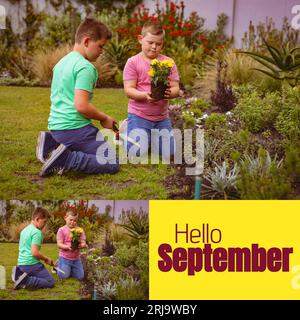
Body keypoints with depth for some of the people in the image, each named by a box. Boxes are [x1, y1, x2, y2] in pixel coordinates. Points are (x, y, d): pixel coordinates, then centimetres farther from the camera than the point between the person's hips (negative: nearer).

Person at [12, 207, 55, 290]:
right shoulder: (37, 232, -13)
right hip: (31, 264, -9)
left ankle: (19, 273, 4)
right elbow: (35, 252, -21)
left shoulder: (24, 230, 16)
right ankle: (26, 281, -20)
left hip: (21, 264, 9)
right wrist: (46, 259, -4)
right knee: (50, 282, -3)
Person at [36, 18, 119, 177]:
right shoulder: (86, 67, -14)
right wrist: (104, 118, -5)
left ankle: (50, 143, 6)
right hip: (75, 127, -9)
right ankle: (65, 159, -21)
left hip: (55, 126, 9)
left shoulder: (61, 62, 15)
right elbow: (81, 105, -22)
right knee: (112, 163, -5)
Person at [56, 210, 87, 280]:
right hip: (65, 257, -3)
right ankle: (58, 266, 20)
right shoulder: (62, 230, -6)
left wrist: (81, 246, -27)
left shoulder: (79, 230, 2)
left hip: (76, 258, 3)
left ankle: (70, 269, 28)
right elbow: (59, 244, -11)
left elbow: (83, 243, -3)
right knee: (63, 276, -12)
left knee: (80, 277, 0)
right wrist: (68, 247, -30)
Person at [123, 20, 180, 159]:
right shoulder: (133, 62, -6)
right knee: (137, 152, -14)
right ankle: (128, 129, 19)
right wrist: (145, 95, -31)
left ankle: (151, 135, 30)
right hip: (139, 115, -3)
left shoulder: (169, 63, 2)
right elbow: (129, 90, -12)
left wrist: (170, 93, -26)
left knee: (168, 153, -1)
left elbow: (176, 88, -1)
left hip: (161, 117, 3)